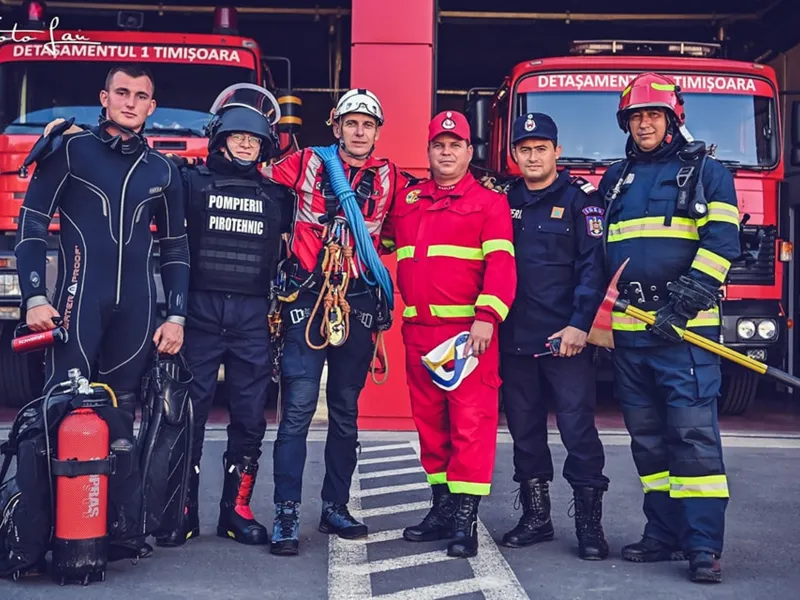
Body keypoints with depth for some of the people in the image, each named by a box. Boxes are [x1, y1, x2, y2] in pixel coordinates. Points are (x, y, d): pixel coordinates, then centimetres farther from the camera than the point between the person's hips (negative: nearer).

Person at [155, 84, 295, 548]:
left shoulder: (277, 194, 13)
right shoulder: (191, 180, 7)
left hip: (253, 317, 2)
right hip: (200, 311, -2)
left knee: (250, 417, 4)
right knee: (189, 412, -1)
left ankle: (237, 509, 15)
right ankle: (183, 510, 7)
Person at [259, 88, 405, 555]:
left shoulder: (389, 178, 7)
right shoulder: (307, 164, 1)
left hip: (358, 304, 3)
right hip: (307, 299, -3)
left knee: (346, 412, 11)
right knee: (298, 408, -8)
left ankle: (336, 507, 23)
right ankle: (287, 515, -3)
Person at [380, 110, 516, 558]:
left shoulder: (489, 202, 2)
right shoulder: (406, 201, 17)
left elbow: (501, 264, -8)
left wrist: (486, 317, -19)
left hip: (468, 329, -5)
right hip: (418, 330, 5)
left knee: (471, 419, -7)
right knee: (429, 419, 10)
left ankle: (465, 518, -4)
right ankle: (443, 507, 20)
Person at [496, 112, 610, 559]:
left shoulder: (581, 198, 0)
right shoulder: (503, 201, 13)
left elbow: (593, 265, -8)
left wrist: (580, 325, -17)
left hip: (566, 337, -4)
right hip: (515, 338, 5)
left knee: (579, 429, -3)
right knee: (525, 431, 11)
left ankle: (590, 523, 6)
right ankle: (536, 516, 22)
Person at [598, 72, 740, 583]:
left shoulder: (706, 172, 4)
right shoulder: (615, 180, 19)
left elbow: (720, 242, -7)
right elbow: (600, 252, 25)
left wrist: (683, 305, -16)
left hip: (685, 330, -5)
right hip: (629, 330, 5)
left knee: (694, 432, -9)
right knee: (648, 438, 8)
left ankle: (704, 544, -5)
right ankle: (665, 534, 16)